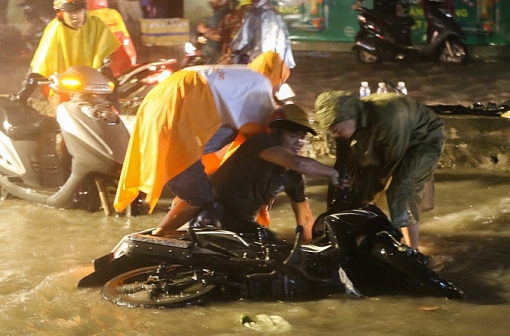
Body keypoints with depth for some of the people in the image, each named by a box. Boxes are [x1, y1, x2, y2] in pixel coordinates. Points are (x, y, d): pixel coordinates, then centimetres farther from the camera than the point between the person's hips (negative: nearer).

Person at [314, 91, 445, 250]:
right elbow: (343, 165, -7)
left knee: (401, 193, -22)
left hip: (424, 140, -8)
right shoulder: (349, 125, -16)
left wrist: (367, 194, -18)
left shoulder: (386, 119, -41)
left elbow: (392, 161, -29)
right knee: (360, 188, 5)